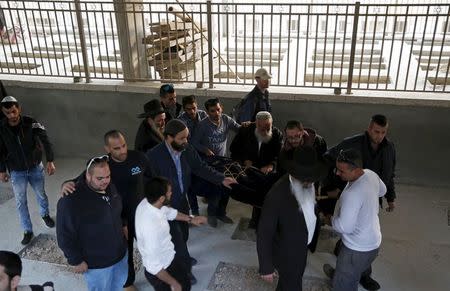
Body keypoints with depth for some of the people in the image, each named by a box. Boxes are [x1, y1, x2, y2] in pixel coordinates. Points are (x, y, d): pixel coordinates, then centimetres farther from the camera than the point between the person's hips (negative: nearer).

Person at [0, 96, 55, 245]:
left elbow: (45, 141, -18)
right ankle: (28, 231, 21)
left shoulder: (31, 123, -16)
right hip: (17, 172, 0)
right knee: (21, 202, 7)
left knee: (41, 195, 17)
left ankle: (45, 214, 46)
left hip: (36, 168, 0)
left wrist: (50, 161, -28)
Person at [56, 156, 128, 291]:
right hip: (96, 262, -6)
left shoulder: (110, 187, -7)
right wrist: (76, 260, -16)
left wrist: (123, 225, 13)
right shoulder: (71, 200, -29)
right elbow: (65, 235, -21)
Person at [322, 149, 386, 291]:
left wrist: (330, 220, -11)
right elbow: (382, 191, 12)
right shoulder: (371, 174, -11)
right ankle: (339, 274, 66)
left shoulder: (352, 194, -38)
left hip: (360, 249, -9)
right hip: (372, 240, 9)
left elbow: (344, 227, -30)